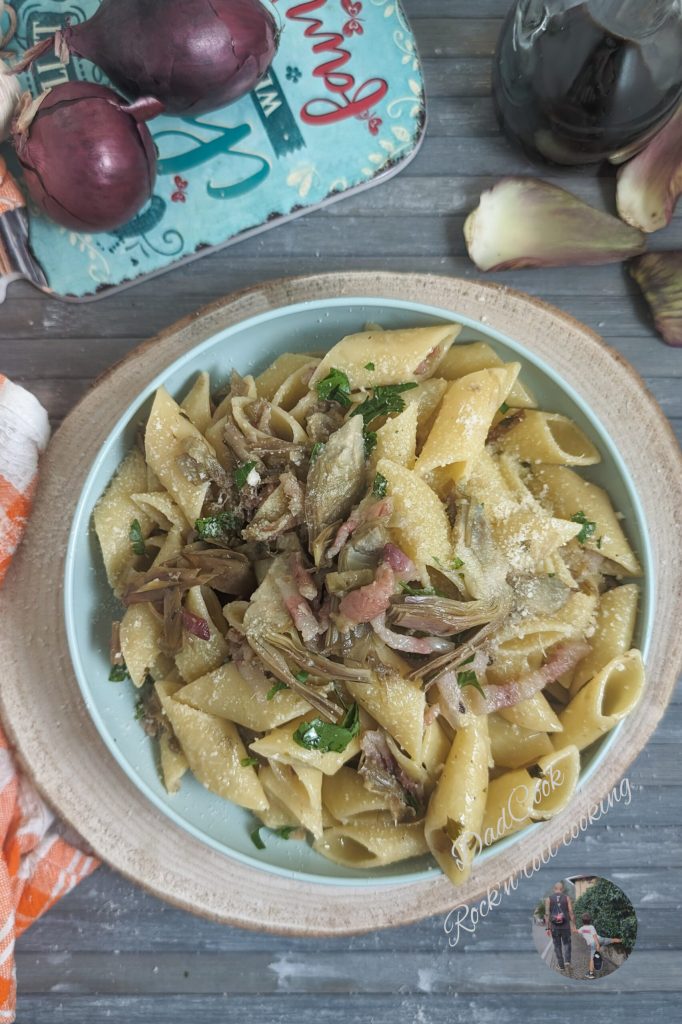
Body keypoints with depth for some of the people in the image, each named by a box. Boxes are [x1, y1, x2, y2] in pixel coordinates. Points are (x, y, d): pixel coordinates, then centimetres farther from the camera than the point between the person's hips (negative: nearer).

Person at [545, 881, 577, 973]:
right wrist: (573, 925, 0)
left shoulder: (549, 898, 1)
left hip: (554, 926, 0)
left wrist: (547, 928, -1)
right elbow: (571, 912, -7)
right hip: (565, 925, 0)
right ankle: (567, 961, 1)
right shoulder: (567, 897, -1)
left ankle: (561, 966, 14)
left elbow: (547, 914, -4)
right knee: (566, 943, 19)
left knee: (557, 946, 14)